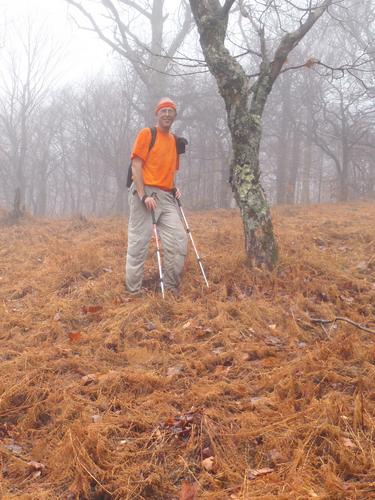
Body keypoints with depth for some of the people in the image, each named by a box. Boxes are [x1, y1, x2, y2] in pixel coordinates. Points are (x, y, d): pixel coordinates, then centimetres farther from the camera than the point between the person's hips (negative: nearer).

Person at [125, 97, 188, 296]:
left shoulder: (175, 140, 18)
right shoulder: (146, 134, -1)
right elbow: (136, 166, -8)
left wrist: (173, 188, 9)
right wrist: (143, 196, -17)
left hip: (166, 197, 7)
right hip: (145, 193, -6)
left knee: (179, 240, -2)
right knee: (139, 243, -5)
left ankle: (171, 288, 8)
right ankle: (133, 291, 3)